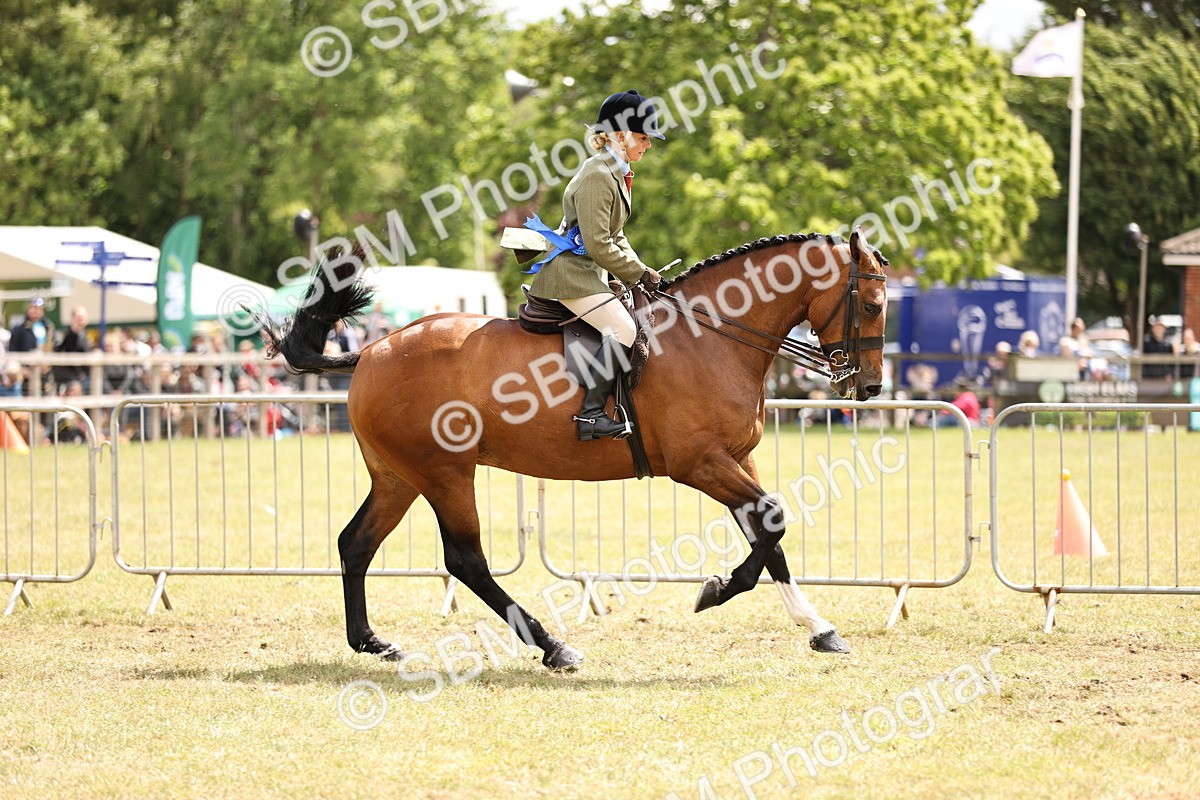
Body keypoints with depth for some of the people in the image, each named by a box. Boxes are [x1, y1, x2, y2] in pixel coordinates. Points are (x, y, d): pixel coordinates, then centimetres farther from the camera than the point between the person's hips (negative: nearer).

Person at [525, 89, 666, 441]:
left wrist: (642, 272, 7)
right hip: (570, 272, -11)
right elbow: (598, 246, -21)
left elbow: (614, 237, 21)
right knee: (623, 331, -21)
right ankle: (590, 414, -23)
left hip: (586, 272, 11)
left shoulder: (617, 174, 15)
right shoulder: (597, 177, -18)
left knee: (630, 326, 14)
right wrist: (640, 274, -13)